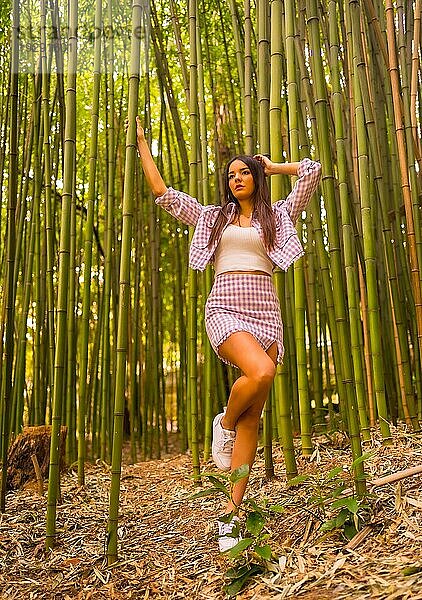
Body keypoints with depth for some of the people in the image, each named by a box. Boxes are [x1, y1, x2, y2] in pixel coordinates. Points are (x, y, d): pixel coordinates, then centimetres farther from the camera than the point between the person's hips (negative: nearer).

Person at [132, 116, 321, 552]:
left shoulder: (278, 215, 18)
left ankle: (232, 509, 3)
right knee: (261, 373, -32)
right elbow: (161, 192, 21)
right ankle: (224, 423, 1)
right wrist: (142, 144, 25)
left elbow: (312, 171, 14)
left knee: (252, 417, -3)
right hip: (225, 309, -1)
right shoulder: (212, 217, 18)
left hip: (265, 312, 2)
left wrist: (272, 166, 23)